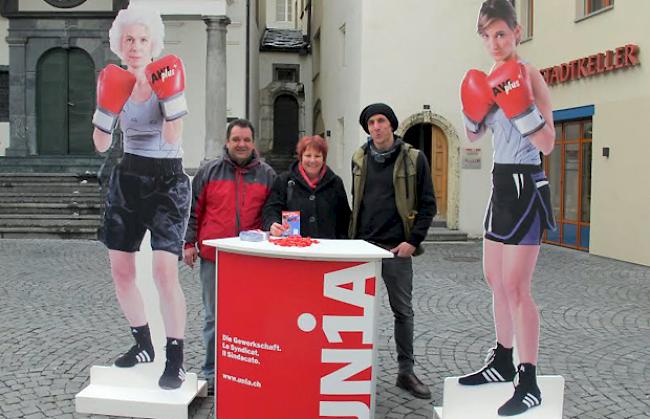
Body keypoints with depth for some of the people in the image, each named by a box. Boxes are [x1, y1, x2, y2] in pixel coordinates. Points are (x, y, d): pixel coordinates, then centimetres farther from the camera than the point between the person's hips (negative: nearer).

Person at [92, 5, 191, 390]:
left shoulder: (166, 78, -7)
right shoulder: (117, 82, 5)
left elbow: (173, 137, -17)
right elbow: (101, 144, 5)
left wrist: (170, 96, -25)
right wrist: (107, 107, -9)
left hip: (167, 180, -5)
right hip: (128, 179, 6)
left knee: (165, 270, -17)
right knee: (121, 270, 9)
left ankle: (176, 359, -5)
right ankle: (144, 344, 28)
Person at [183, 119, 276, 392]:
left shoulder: (267, 175, 8)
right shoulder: (208, 171, 6)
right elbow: (193, 210, 8)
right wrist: (189, 243, 4)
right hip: (213, 257, 0)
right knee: (214, 317, 8)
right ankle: (212, 373, 19)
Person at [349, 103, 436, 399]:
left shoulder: (413, 159, -3)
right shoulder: (359, 159, 8)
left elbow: (427, 205, -3)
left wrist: (413, 241, -12)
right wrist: (352, 238, 9)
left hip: (397, 248, -3)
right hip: (363, 245, 3)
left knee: (403, 311, 7)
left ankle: (406, 372, 19)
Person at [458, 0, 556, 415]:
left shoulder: (528, 74, -12)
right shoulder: (492, 78, 11)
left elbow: (547, 143, -17)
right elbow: (474, 135, 18)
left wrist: (521, 103, -27)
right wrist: (474, 106, 0)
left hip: (525, 186, -9)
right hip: (501, 183, 9)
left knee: (515, 285, -9)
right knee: (495, 279, 15)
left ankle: (529, 383, 0)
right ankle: (502, 361, 31)